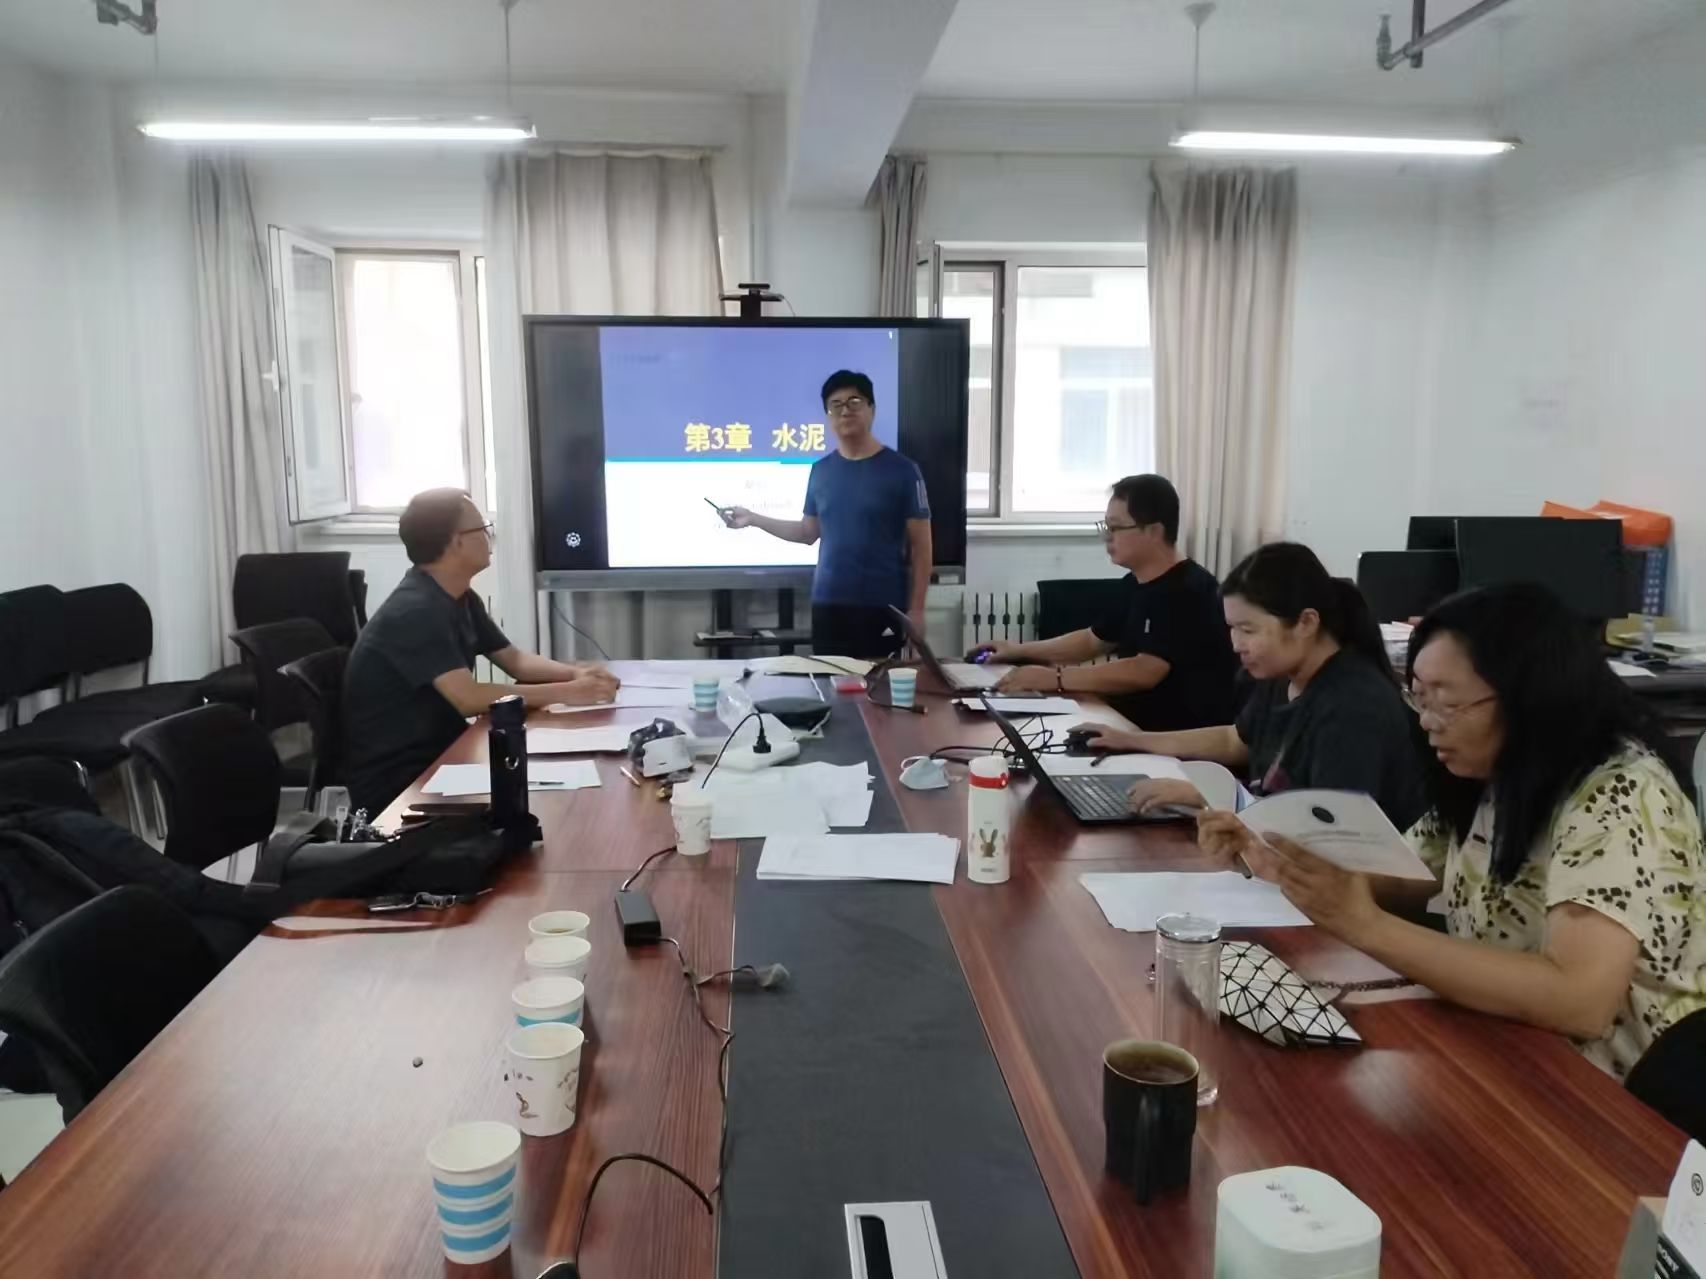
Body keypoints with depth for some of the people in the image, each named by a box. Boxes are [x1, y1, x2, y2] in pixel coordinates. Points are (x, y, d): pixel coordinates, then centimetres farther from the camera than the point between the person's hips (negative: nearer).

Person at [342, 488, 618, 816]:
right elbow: (469, 699, -31)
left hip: (442, 752, 9)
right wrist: (566, 693, -28)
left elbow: (515, 660, 12)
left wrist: (575, 672, -8)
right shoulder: (414, 610, -23)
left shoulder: (462, 600, 6)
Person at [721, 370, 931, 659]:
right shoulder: (821, 470, 8)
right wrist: (752, 519, 9)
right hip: (827, 604, 4)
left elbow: (920, 545, -3)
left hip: (882, 607, -3)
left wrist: (916, 609, -7)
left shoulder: (901, 470, -4)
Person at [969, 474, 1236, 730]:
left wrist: (1054, 679, -28)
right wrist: (1020, 651, 14)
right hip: (1138, 721, 8)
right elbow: (1093, 640, 23)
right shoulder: (1135, 584, 10)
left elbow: (1144, 672, -28)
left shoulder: (1189, 591, -19)